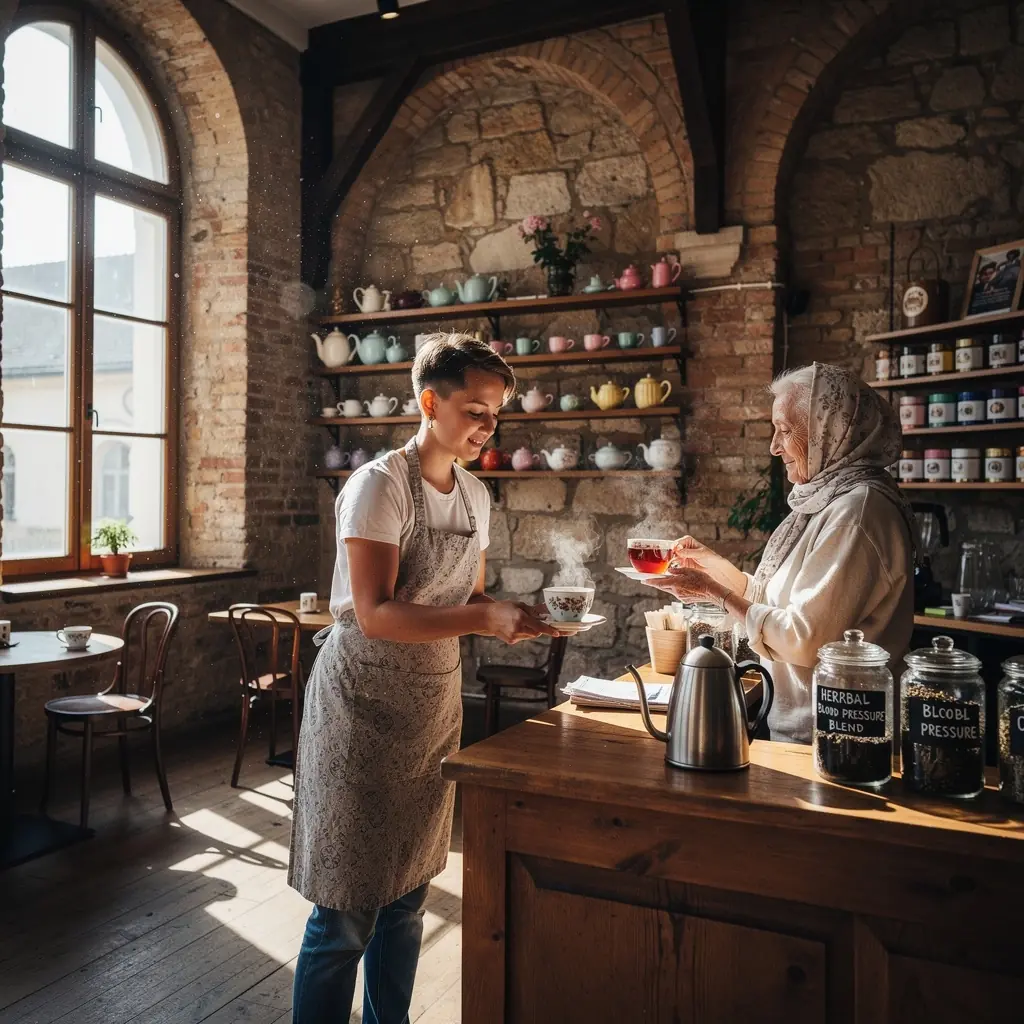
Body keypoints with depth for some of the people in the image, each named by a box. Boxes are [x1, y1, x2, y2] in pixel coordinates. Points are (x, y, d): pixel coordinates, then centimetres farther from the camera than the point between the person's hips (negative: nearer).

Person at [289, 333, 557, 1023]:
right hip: (363, 707, -7)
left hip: (435, 706, 7)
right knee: (347, 910, 2)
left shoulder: (476, 495, 8)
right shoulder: (380, 485, -15)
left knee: (407, 896, 18)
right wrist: (486, 617, -29)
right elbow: (374, 613, -23)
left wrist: (509, 621, -6)